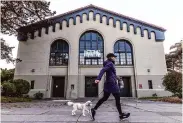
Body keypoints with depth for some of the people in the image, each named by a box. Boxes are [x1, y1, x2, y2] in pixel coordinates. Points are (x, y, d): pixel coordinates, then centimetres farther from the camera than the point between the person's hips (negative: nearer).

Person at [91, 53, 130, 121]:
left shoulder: (109, 64, 20)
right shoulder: (110, 63, -10)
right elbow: (103, 70, -26)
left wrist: (116, 77, 49)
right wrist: (98, 78, -40)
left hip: (108, 83, 10)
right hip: (112, 83, -10)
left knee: (104, 98, 11)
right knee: (117, 99, 2)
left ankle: (94, 109, 9)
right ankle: (121, 115, 15)